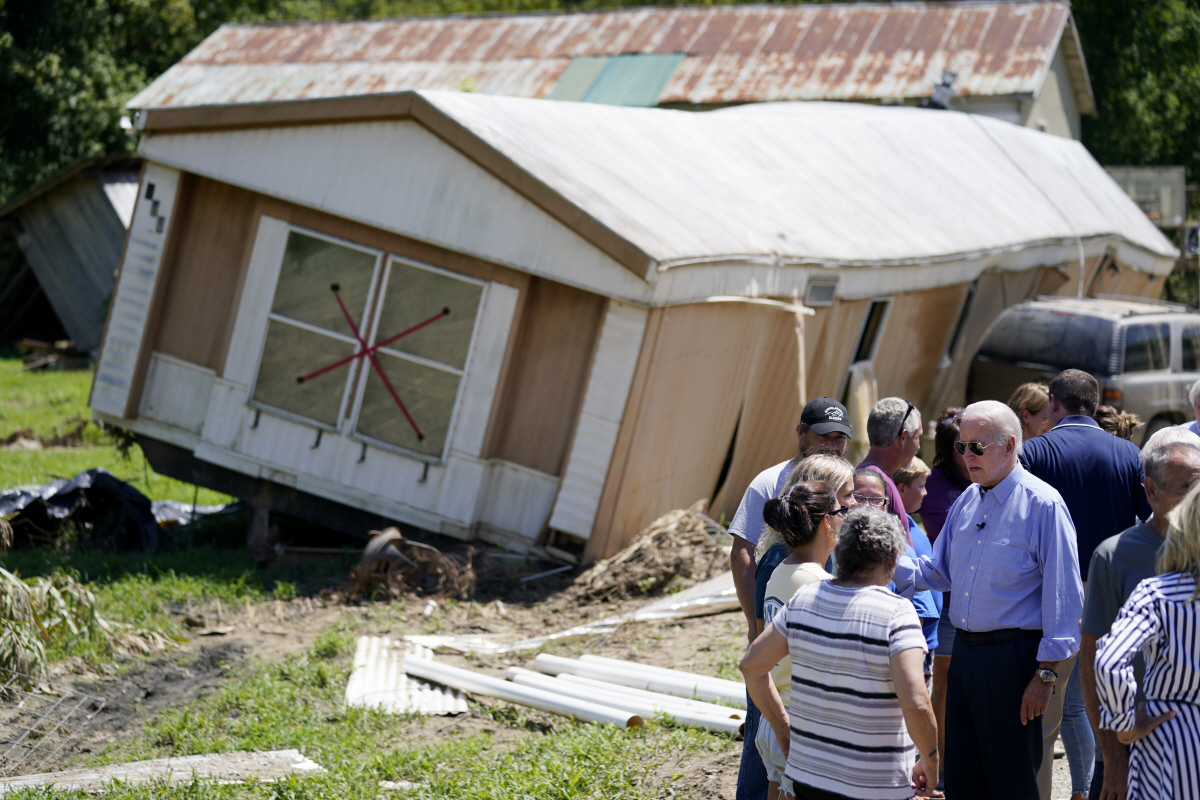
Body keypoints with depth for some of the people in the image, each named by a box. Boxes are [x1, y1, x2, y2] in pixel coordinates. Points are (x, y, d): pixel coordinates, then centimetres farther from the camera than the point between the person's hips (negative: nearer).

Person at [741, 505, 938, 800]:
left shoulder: (803, 599, 2)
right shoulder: (896, 613, -16)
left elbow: (752, 665, 10)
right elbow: (915, 704, -24)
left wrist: (782, 726, 19)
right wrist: (930, 761, -9)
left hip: (806, 775, 5)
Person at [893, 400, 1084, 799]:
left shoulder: (1042, 504, -11)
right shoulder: (967, 502, 12)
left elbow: (1063, 596, -13)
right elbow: (939, 571, 19)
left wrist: (1046, 674, -16)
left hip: (1012, 658, -7)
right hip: (964, 653, 7)